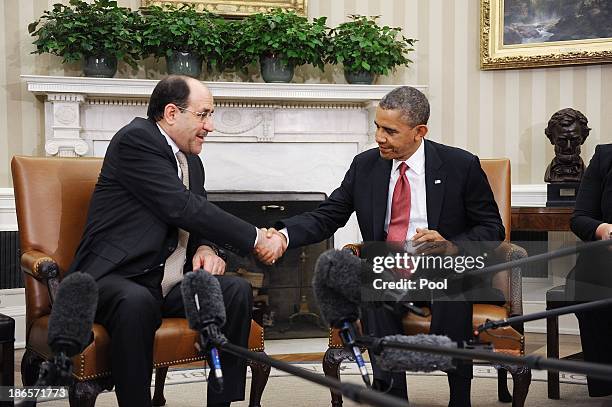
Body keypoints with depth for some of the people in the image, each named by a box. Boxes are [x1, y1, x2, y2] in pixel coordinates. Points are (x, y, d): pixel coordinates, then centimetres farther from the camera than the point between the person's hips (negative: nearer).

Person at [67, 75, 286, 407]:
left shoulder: (191, 161, 16)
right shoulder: (136, 139, -10)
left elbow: (199, 215, 21)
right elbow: (182, 208, -18)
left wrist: (206, 248, -5)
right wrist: (255, 239, -14)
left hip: (170, 283, 8)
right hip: (115, 279, -7)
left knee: (237, 290, -15)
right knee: (136, 303, -38)